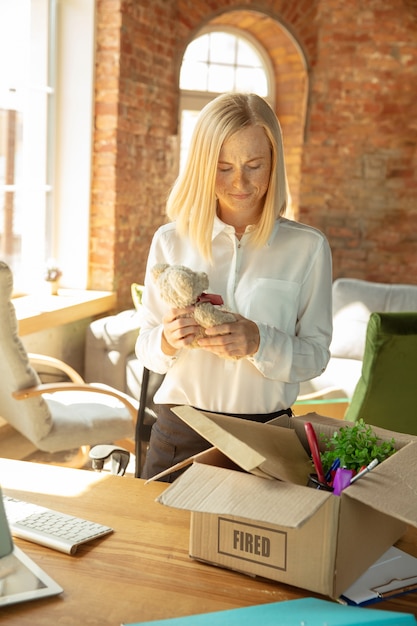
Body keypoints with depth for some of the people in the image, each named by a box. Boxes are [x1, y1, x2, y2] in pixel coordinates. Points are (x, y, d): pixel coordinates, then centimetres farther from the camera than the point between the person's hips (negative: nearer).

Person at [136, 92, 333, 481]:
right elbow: (146, 348, 5)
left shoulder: (307, 247, -4)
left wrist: (259, 343, -22)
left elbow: (315, 356, -3)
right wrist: (167, 340, -18)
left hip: (264, 435, -1)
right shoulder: (170, 241, 0)